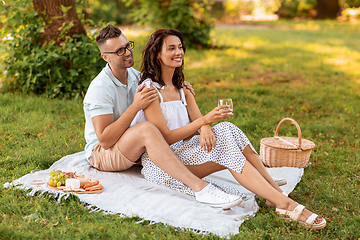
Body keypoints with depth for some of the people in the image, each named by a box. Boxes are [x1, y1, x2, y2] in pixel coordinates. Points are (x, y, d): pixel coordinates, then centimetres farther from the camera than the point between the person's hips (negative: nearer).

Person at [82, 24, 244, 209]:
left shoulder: (135, 76, 3)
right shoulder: (100, 88, -21)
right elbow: (105, 140, -27)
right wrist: (135, 106, -31)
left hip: (133, 149, 8)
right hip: (101, 153, -8)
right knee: (146, 129, -38)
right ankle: (200, 188, -46)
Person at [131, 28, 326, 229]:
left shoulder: (182, 89, 14)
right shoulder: (149, 89, -10)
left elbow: (198, 121, 2)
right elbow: (165, 138, -16)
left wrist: (205, 128, -23)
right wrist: (204, 120, -25)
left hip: (180, 152, 7)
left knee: (226, 129, -19)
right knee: (223, 140, -25)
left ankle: (279, 193, -21)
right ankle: (284, 204, -28)